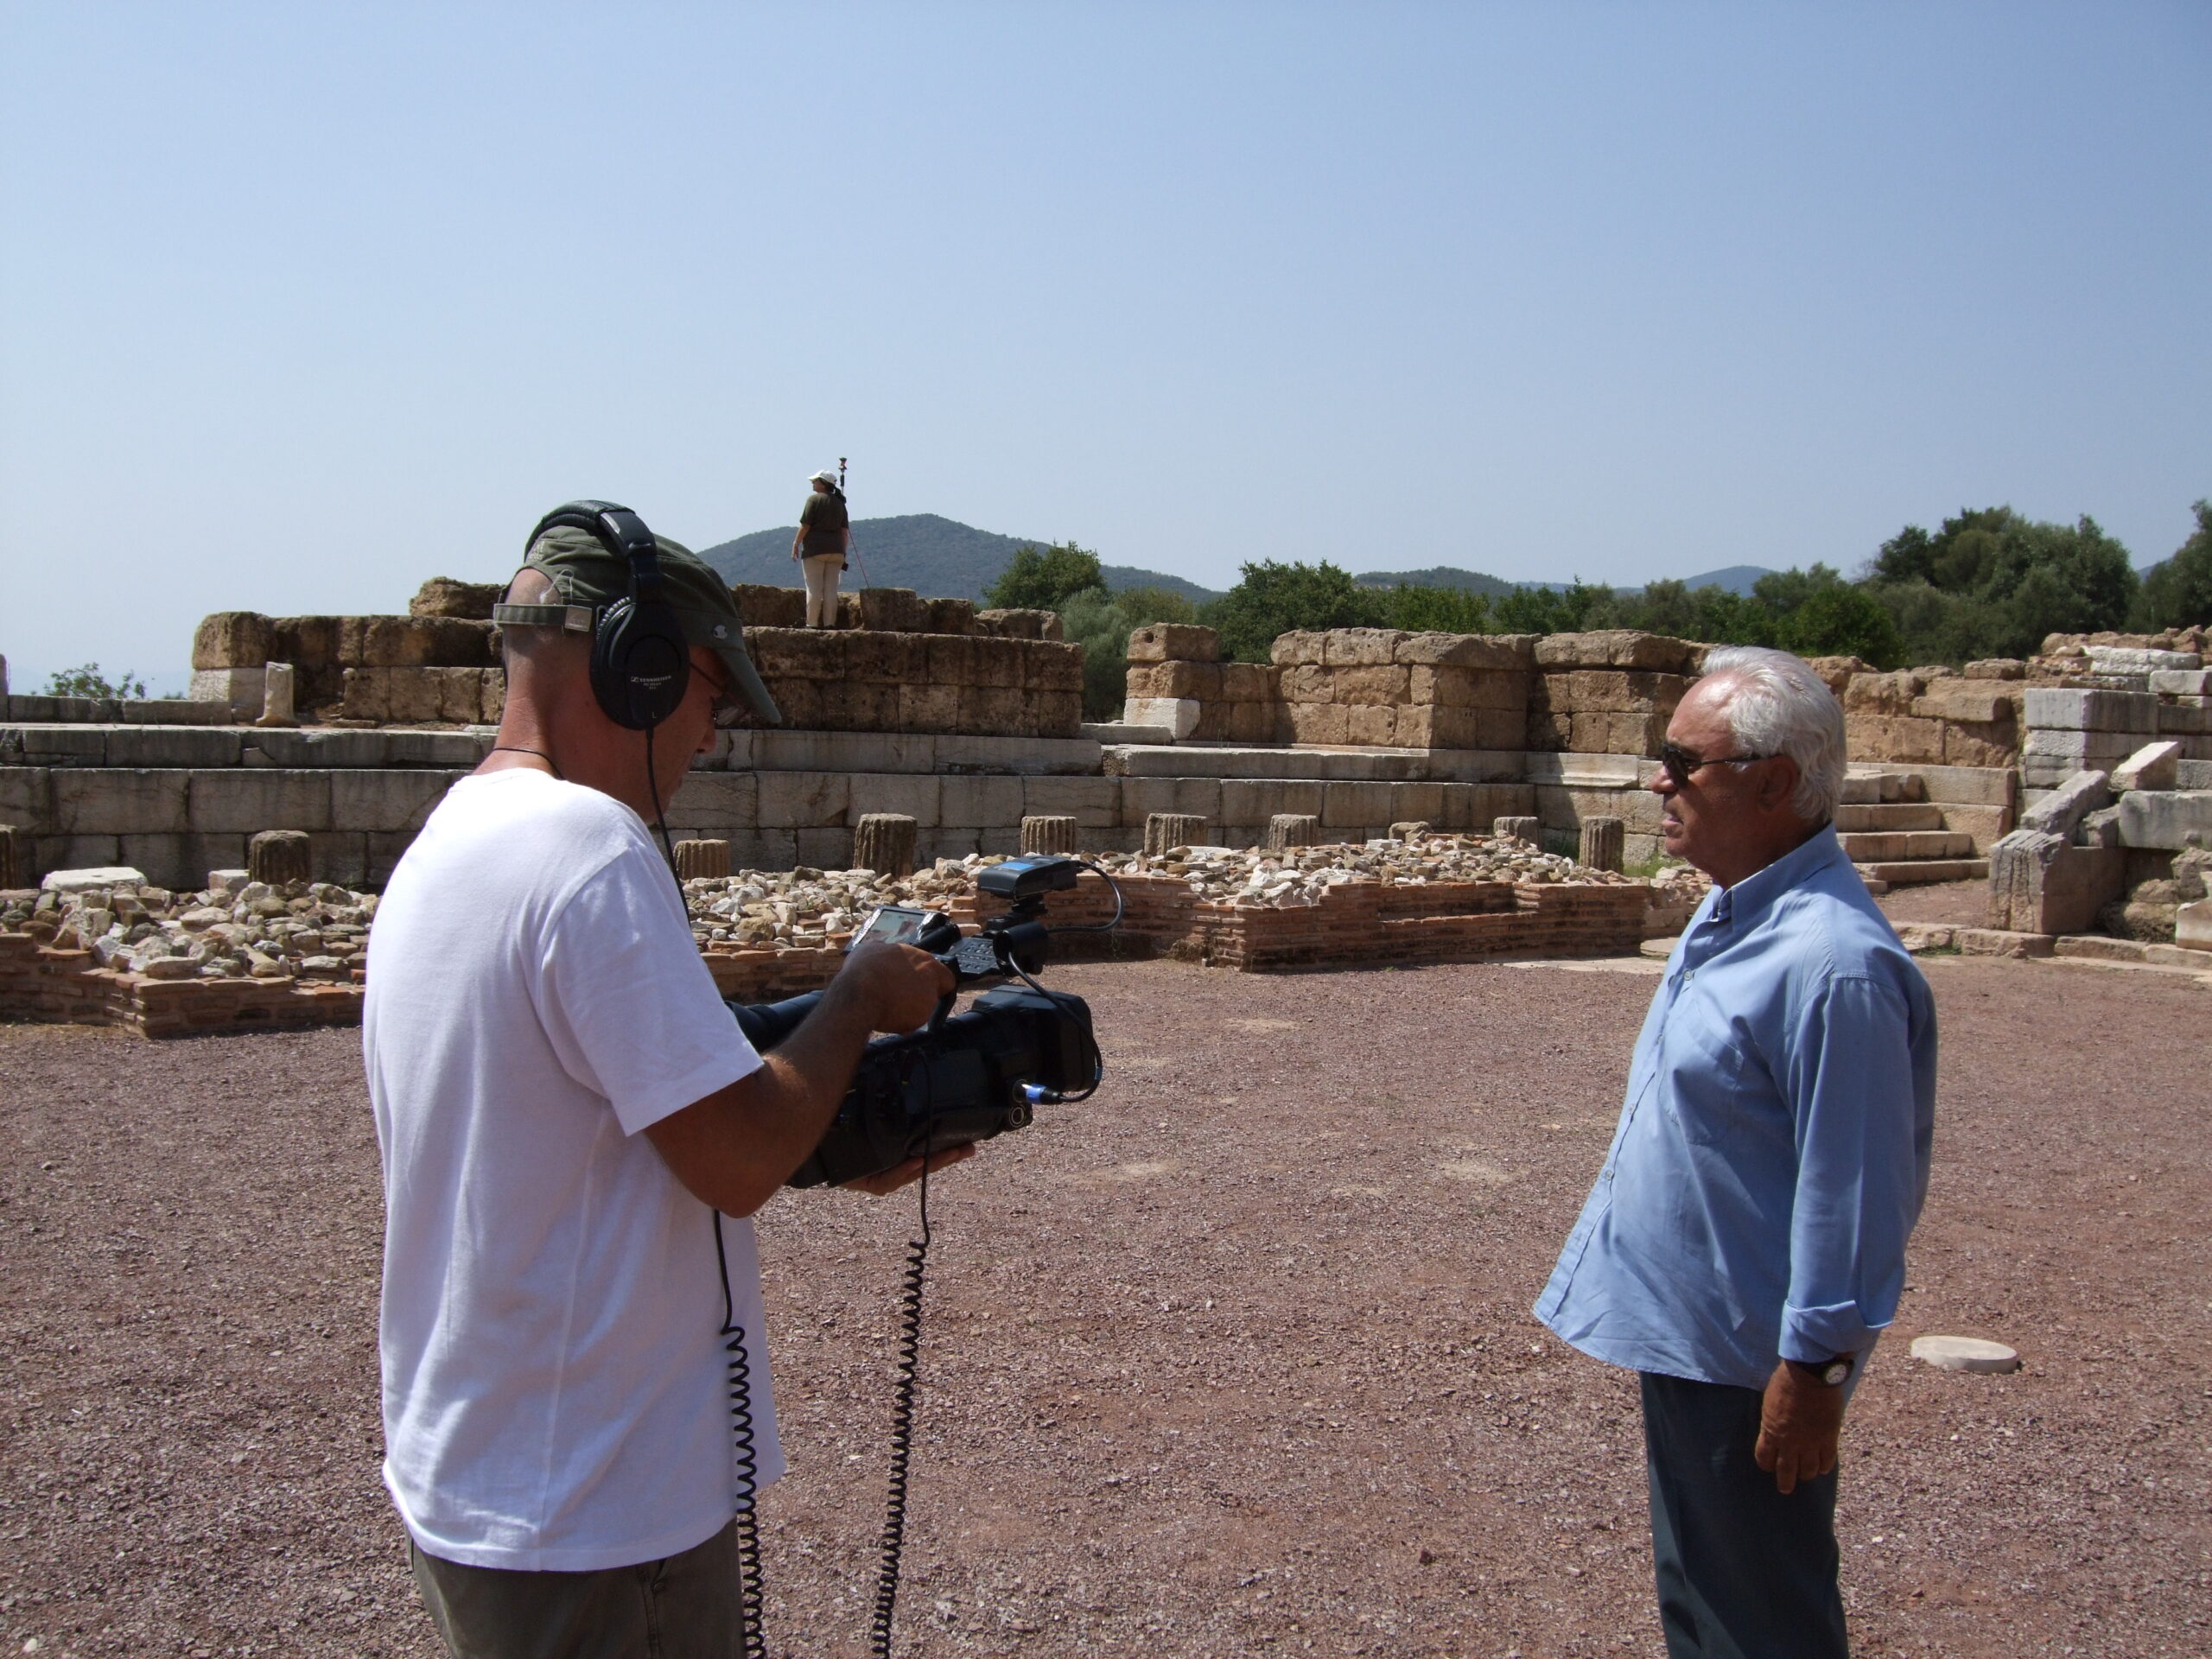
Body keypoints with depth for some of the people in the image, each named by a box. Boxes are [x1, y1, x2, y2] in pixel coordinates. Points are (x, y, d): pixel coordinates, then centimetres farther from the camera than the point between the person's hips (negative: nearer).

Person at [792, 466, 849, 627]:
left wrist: (796, 544, 0)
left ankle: (812, 623, -6)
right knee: (831, 588, 5)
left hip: (815, 549, -5)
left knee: (814, 588, -4)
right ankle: (830, 623, 2)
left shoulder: (814, 499, -5)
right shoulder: (839, 503, 13)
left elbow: (805, 526, -9)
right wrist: (843, 552, 17)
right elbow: (844, 530, 12)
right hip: (836, 549, 5)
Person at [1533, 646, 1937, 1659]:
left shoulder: (1831, 962, -27)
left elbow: (1853, 1191, -24)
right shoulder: (1732, 914, 5)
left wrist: (1812, 1366, -20)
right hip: (1682, 1330, 10)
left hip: (1749, 1360, -9)